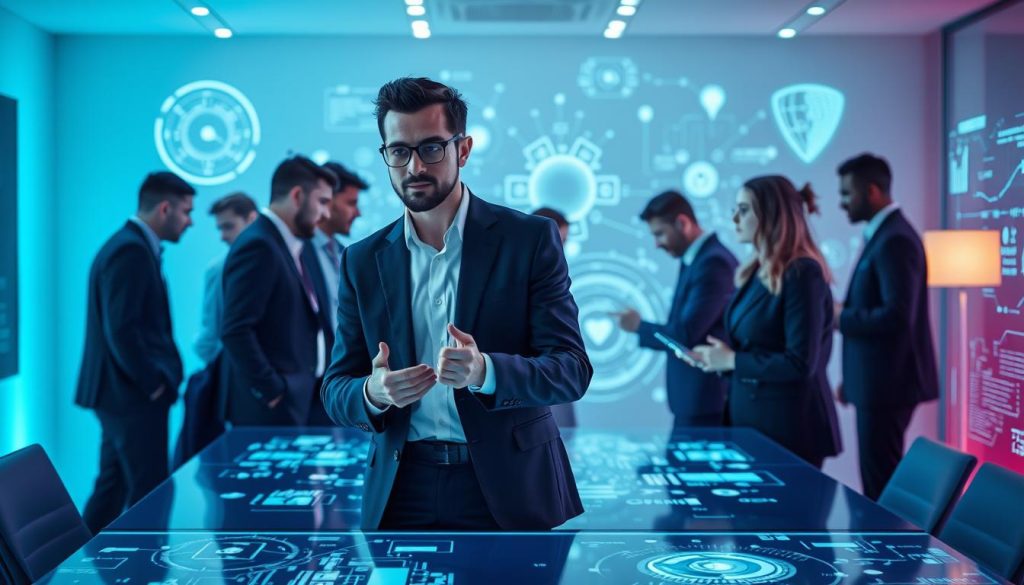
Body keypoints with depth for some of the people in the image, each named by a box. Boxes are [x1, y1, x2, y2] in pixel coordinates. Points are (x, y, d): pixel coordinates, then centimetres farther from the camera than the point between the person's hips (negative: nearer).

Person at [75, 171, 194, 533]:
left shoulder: (130, 245, 14)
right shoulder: (132, 250, -18)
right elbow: (122, 330, -24)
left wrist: (153, 379, 12)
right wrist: (153, 383, -14)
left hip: (123, 392, 10)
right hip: (133, 395, -10)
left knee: (113, 487, 14)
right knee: (149, 494, -3)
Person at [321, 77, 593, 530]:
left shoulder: (531, 239, -4)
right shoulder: (362, 261, 5)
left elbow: (572, 371, -9)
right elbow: (336, 391, 6)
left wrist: (484, 371, -28)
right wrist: (373, 393, -18)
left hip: (507, 491, -2)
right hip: (402, 493, 2)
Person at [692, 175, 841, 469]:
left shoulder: (802, 273, -16)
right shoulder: (755, 272, 10)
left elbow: (800, 364, -22)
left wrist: (732, 361, -15)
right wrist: (717, 356, 0)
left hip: (789, 425, -8)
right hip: (748, 417, 8)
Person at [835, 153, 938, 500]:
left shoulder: (895, 240, -17)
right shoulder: (884, 235, 14)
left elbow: (897, 316, -26)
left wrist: (841, 317, -13)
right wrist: (851, 380, 19)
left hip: (888, 384, -10)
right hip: (879, 382, 10)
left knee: (881, 485, -4)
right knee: (880, 478, 15)